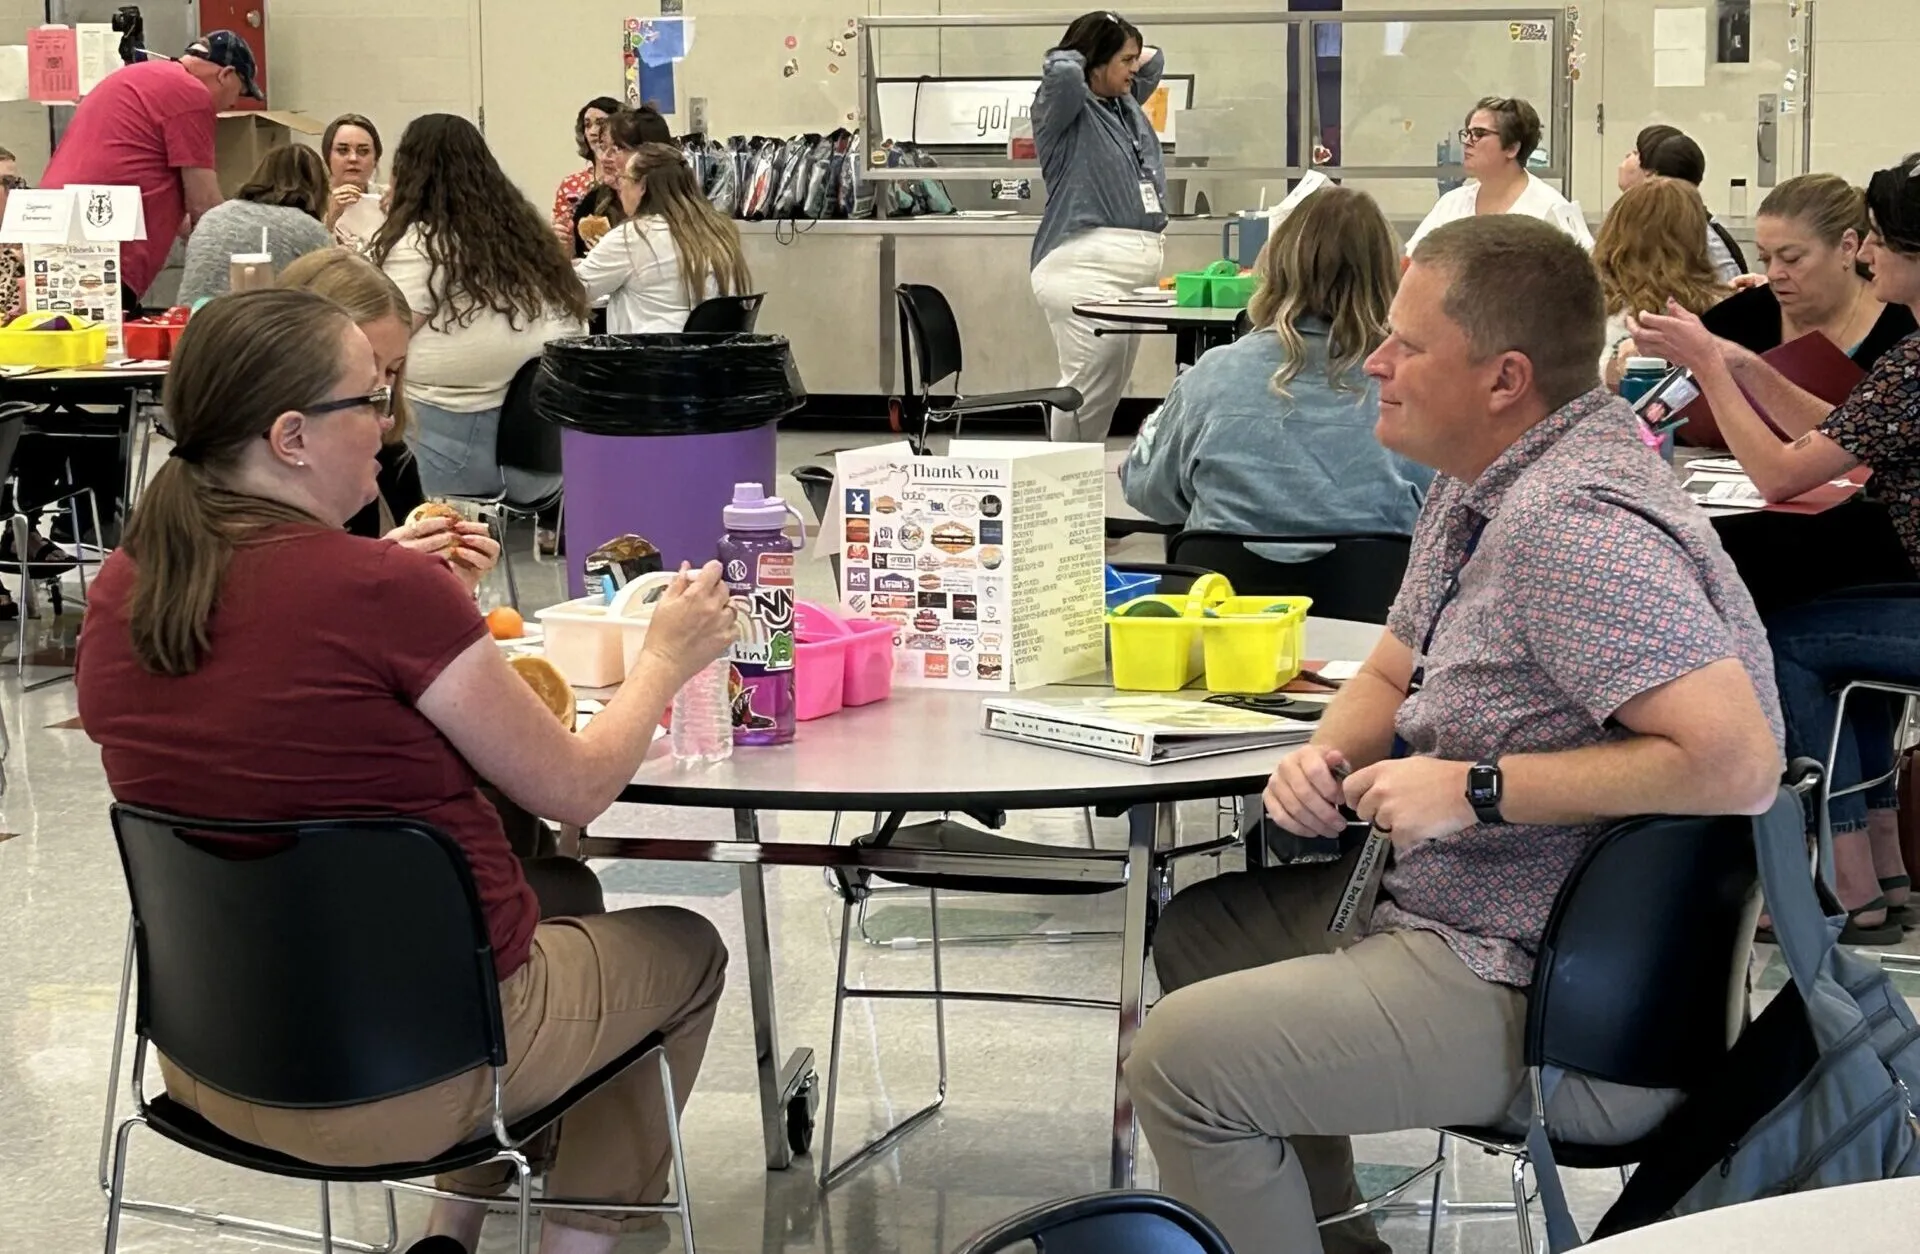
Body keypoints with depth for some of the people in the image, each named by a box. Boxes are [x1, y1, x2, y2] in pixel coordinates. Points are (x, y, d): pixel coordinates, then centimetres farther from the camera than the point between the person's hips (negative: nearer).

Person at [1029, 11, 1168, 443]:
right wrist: (1076, 57, -4)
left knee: (1111, 388, 7)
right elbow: (1063, 71, -25)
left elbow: (1154, 62, 38)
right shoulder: (1064, 108, -3)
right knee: (1090, 382, -16)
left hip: (1137, 264, 9)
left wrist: (1136, 55, 19)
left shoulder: (1126, 104, 20)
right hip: (1084, 265, -9)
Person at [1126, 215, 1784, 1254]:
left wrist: (1478, 789, -26)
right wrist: (1328, 756, -2)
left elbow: (1736, 763, -33)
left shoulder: (1571, 526, -25)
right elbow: (1392, 676, 21)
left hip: (1538, 991, -11)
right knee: (1199, 931, 23)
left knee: (1181, 1058, -16)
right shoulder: (1481, 485, 8)